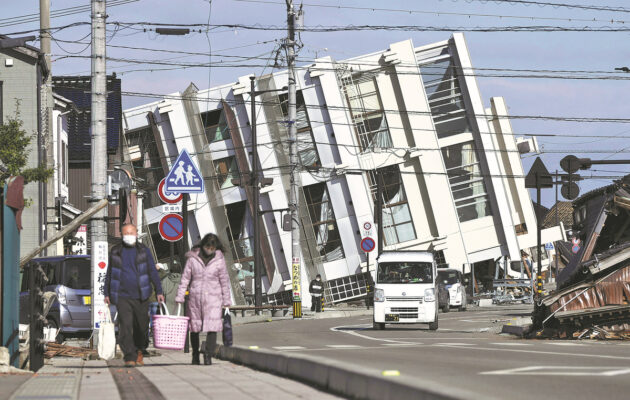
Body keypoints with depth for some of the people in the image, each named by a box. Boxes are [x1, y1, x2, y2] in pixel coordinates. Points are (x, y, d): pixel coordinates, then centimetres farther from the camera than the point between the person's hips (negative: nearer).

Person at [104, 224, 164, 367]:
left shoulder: (143, 251, 4)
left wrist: (159, 291, -4)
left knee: (141, 326, 6)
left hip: (140, 296, 0)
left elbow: (152, 271, 3)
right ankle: (129, 358, -17)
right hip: (122, 296, 0)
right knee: (125, 326, -13)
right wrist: (107, 293, 16)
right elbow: (109, 273, 17)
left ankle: (139, 352, 30)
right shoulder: (115, 252, 8)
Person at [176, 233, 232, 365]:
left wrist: (226, 302, 6)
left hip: (213, 297, -1)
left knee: (212, 327, -13)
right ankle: (195, 354, 23)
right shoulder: (193, 258, 1)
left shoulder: (219, 260, 2)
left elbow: (224, 281, 6)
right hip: (195, 297, 1)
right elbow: (185, 278, 4)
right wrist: (179, 297, -3)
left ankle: (208, 355, -11)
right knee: (194, 327, 8)